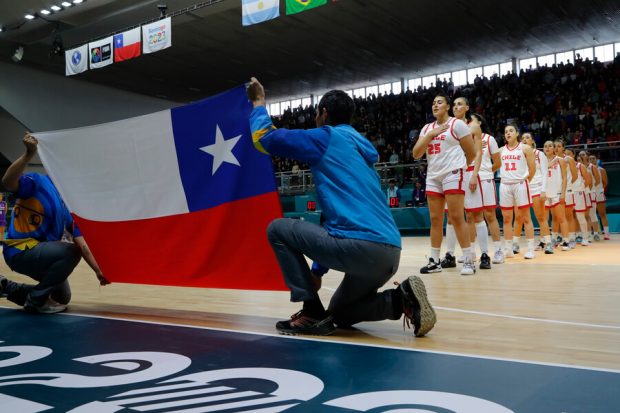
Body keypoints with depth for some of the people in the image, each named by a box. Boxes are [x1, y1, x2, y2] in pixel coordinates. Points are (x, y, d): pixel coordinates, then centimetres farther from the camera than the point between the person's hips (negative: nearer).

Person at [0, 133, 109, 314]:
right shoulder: (38, 182, -11)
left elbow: (81, 243, 4)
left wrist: (98, 271, -2)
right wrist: (29, 154, -44)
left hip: (40, 252, 8)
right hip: (20, 250, -8)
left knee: (62, 298, 18)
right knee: (71, 251, -29)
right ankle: (35, 300, -12)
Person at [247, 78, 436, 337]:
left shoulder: (325, 137, 3)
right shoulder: (362, 147, 26)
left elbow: (263, 138, 8)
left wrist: (258, 102, 28)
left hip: (360, 246, -9)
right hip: (390, 252, 9)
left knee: (278, 229, 10)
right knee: (340, 315, 29)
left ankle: (312, 313, 4)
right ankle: (402, 298, 4)